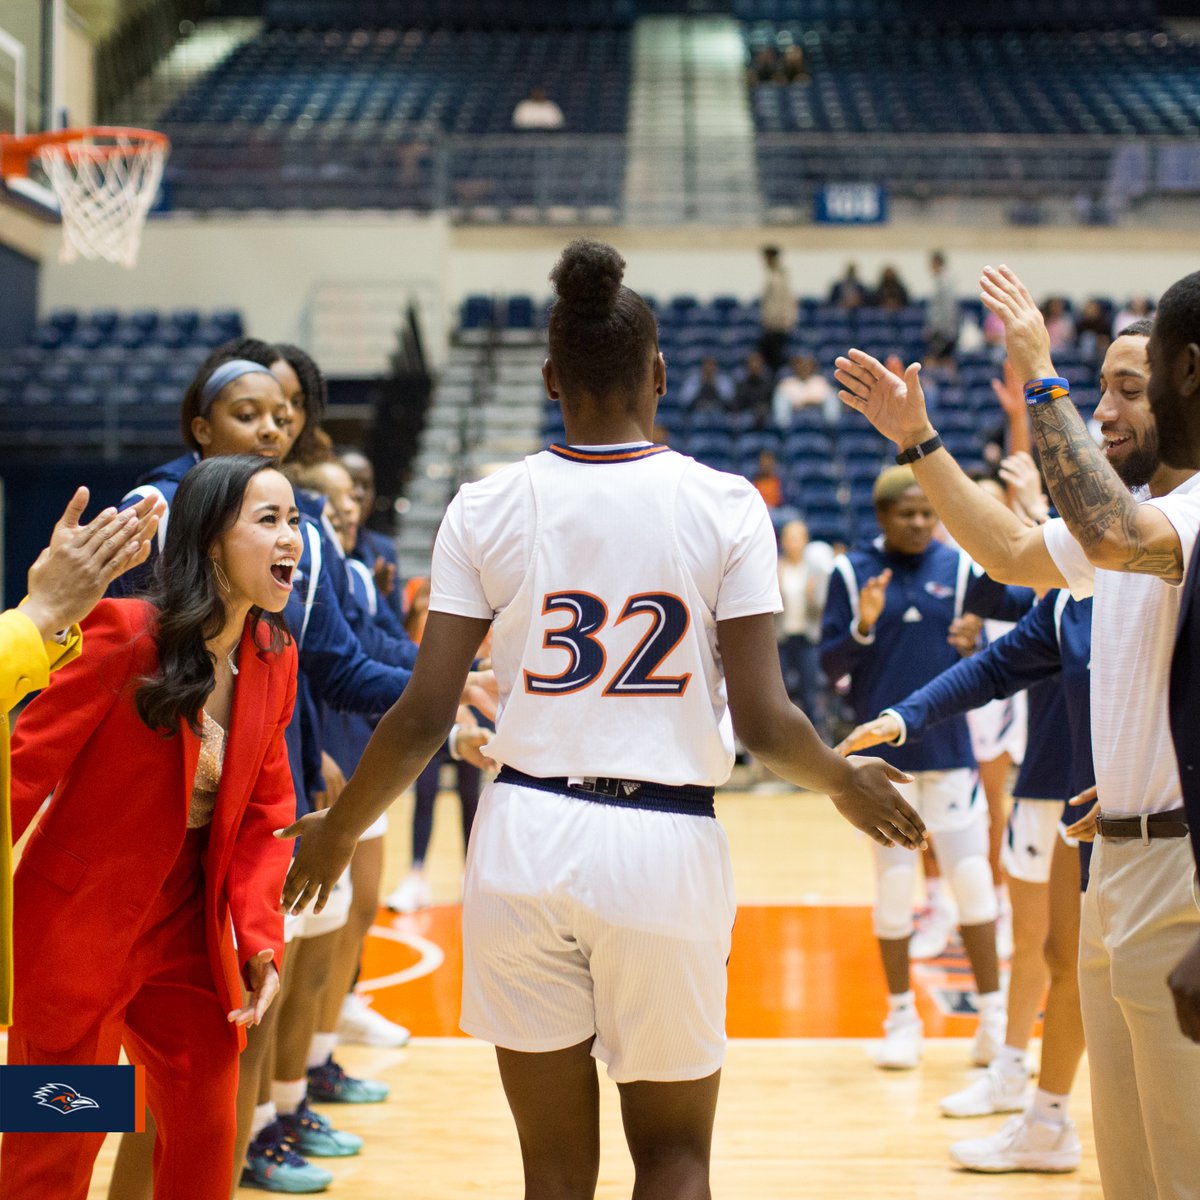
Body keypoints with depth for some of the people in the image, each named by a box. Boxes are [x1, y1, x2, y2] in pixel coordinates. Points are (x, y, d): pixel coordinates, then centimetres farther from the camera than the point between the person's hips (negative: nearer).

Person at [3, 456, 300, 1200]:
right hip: (77, 927, -6)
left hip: (190, 933, 6)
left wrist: (260, 940, -5)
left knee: (208, 1137, 12)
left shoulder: (276, 658, 0)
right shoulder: (125, 634, -18)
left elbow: (265, 812, 4)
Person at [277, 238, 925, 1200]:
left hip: (525, 839, 1)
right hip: (666, 845, -1)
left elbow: (424, 718, -2)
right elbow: (763, 721, -7)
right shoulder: (724, 506, -4)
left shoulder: (487, 507, -1)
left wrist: (338, 831, 15)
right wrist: (846, 782, 14)